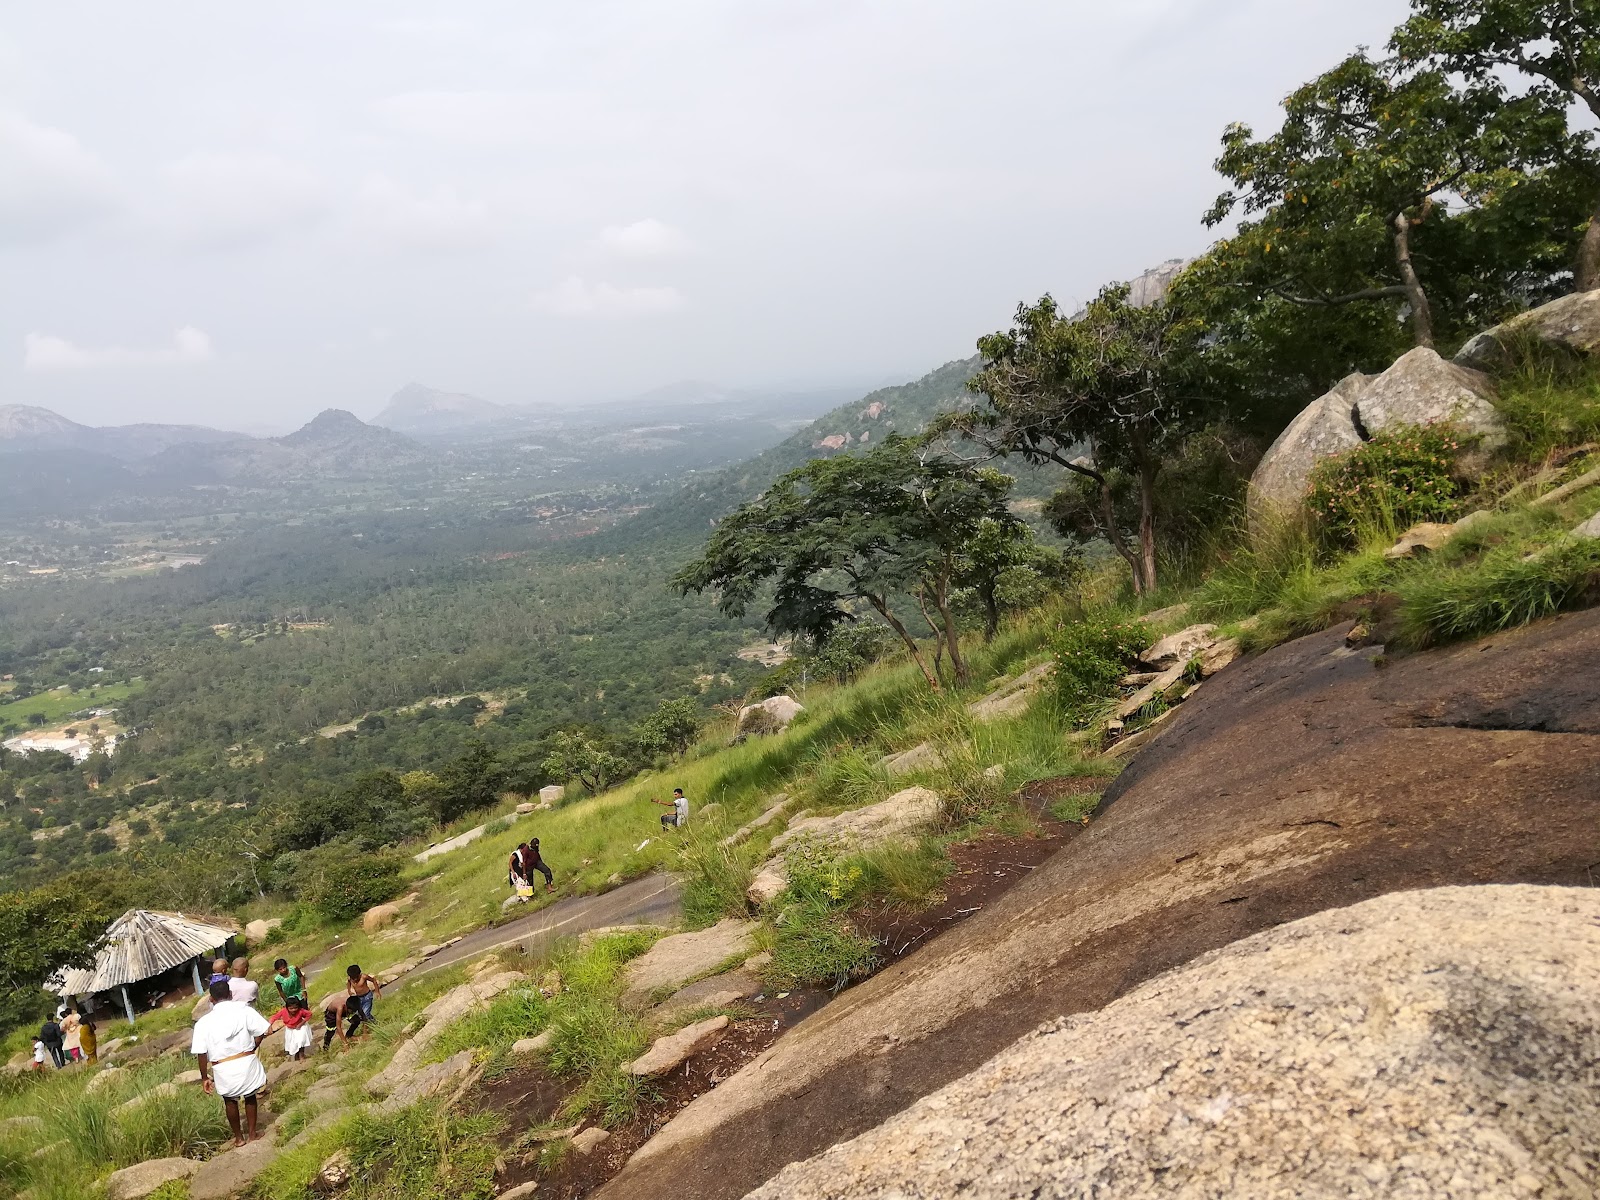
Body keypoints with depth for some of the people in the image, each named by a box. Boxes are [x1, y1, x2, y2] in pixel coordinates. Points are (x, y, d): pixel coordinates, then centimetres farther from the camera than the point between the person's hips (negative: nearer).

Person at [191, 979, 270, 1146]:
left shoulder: (203, 1023, -5)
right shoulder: (244, 1010, -7)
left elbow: (201, 1054, -6)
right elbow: (261, 1032, -8)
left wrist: (204, 1077, 5)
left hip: (223, 1069, 0)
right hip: (246, 1063, 0)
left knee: (230, 1101, 23)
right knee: (250, 1097, 23)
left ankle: (239, 1137, 35)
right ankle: (252, 1133, 31)